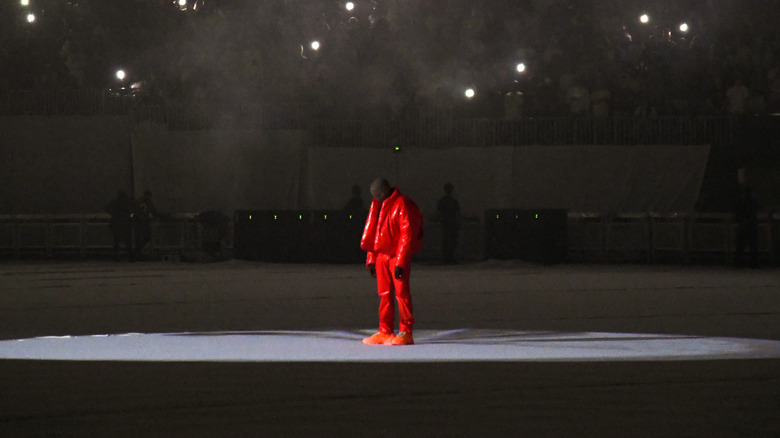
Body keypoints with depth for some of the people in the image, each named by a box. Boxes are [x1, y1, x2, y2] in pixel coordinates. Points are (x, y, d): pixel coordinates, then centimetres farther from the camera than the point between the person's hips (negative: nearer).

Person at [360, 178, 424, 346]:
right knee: (384, 294, 7)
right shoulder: (378, 205, 13)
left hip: (399, 256, -7)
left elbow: (407, 235, -16)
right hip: (382, 256, 7)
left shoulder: (402, 205, -12)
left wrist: (400, 263, -19)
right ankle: (385, 332, 11)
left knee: (401, 293, -6)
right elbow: (373, 234, 19)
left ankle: (406, 333, -4)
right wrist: (371, 259, 15)